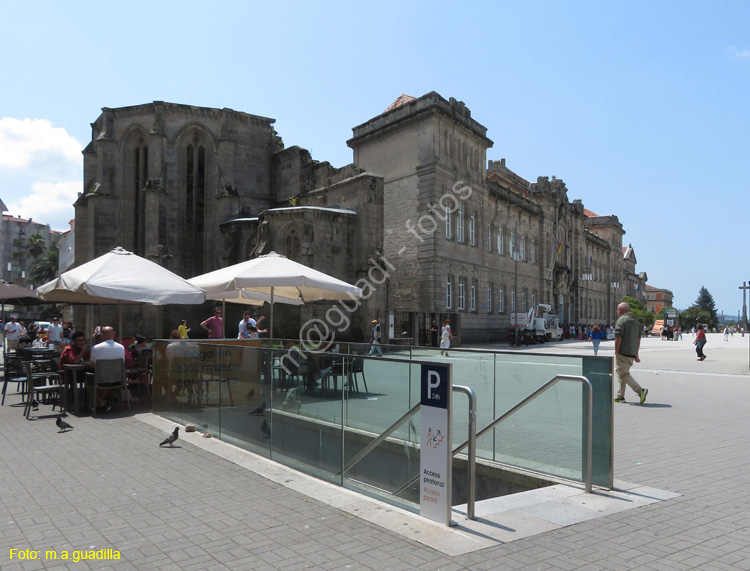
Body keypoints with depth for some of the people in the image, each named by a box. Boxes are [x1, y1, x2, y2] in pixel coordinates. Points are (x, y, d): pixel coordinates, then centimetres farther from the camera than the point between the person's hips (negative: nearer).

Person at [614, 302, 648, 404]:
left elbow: (618, 337, -18)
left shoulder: (622, 319, -10)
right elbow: (638, 338, 19)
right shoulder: (636, 320, 17)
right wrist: (636, 354, 21)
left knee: (623, 374, -6)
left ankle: (640, 391, -15)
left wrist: (616, 352, -13)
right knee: (622, 372, 17)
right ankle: (620, 396, 20)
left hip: (623, 353, -9)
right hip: (632, 353, 9)